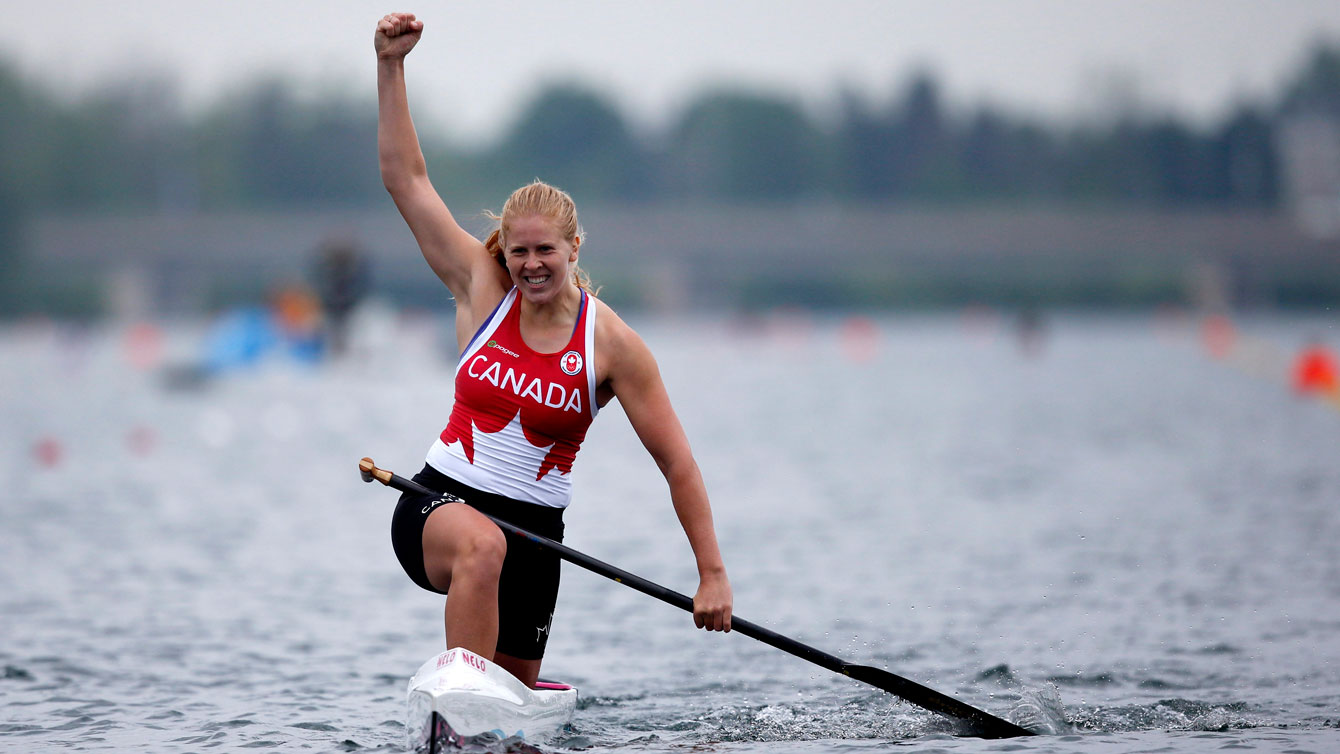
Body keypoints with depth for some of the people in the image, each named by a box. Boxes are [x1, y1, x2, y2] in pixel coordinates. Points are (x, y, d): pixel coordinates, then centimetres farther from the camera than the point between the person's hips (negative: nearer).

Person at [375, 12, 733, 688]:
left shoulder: (612, 345, -6)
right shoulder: (483, 288, 0)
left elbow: (678, 465, -4)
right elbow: (405, 177, -2)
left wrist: (713, 574, -8)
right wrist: (391, 65, -9)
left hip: (533, 530, 1)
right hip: (439, 504, -1)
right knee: (480, 545, -38)